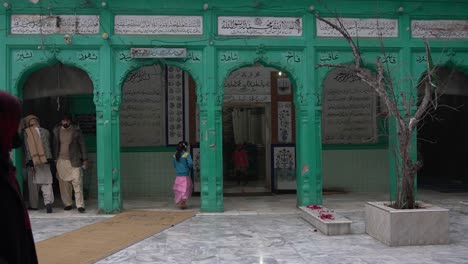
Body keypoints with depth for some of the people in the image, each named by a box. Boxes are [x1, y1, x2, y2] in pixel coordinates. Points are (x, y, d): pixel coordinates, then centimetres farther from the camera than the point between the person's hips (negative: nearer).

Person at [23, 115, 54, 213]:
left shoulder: (26, 133, -3)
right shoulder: (45, 132, 2)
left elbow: (27, 149, -5)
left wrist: (30, 162, -2)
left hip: (32, 161, -1)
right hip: (45, 161, 1)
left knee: (33, 184, 13)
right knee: (47, 183, 2)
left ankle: (33, 205, 21)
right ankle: (48, 202, -17)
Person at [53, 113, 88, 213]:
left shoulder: (76, 130, -1)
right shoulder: (57, 131, 7)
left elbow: (82, 145, 1)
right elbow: (55, 145, 15)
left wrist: (85, 160, -2)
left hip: (74, 161, -3)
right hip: (61, 161, 3)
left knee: (77, 183, -7)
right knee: (64, 184, 5)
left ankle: (80, 205, -5)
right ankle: (67, 204, 17)